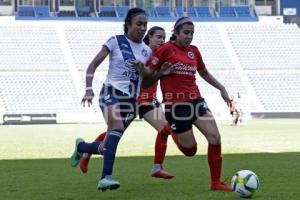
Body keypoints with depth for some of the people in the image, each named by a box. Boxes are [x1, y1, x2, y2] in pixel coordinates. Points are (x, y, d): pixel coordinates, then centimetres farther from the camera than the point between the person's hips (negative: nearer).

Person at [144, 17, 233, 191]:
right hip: (175, 104, -5)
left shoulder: (194, 51, 12)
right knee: (191, 150, -3)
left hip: (195, 100, 6)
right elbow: (148, 74, -1)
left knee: (215, 138, -10)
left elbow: (204, 73, 28)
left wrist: (222, 89, 24)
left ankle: (216, 182, -1)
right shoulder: (166, 49, -5)